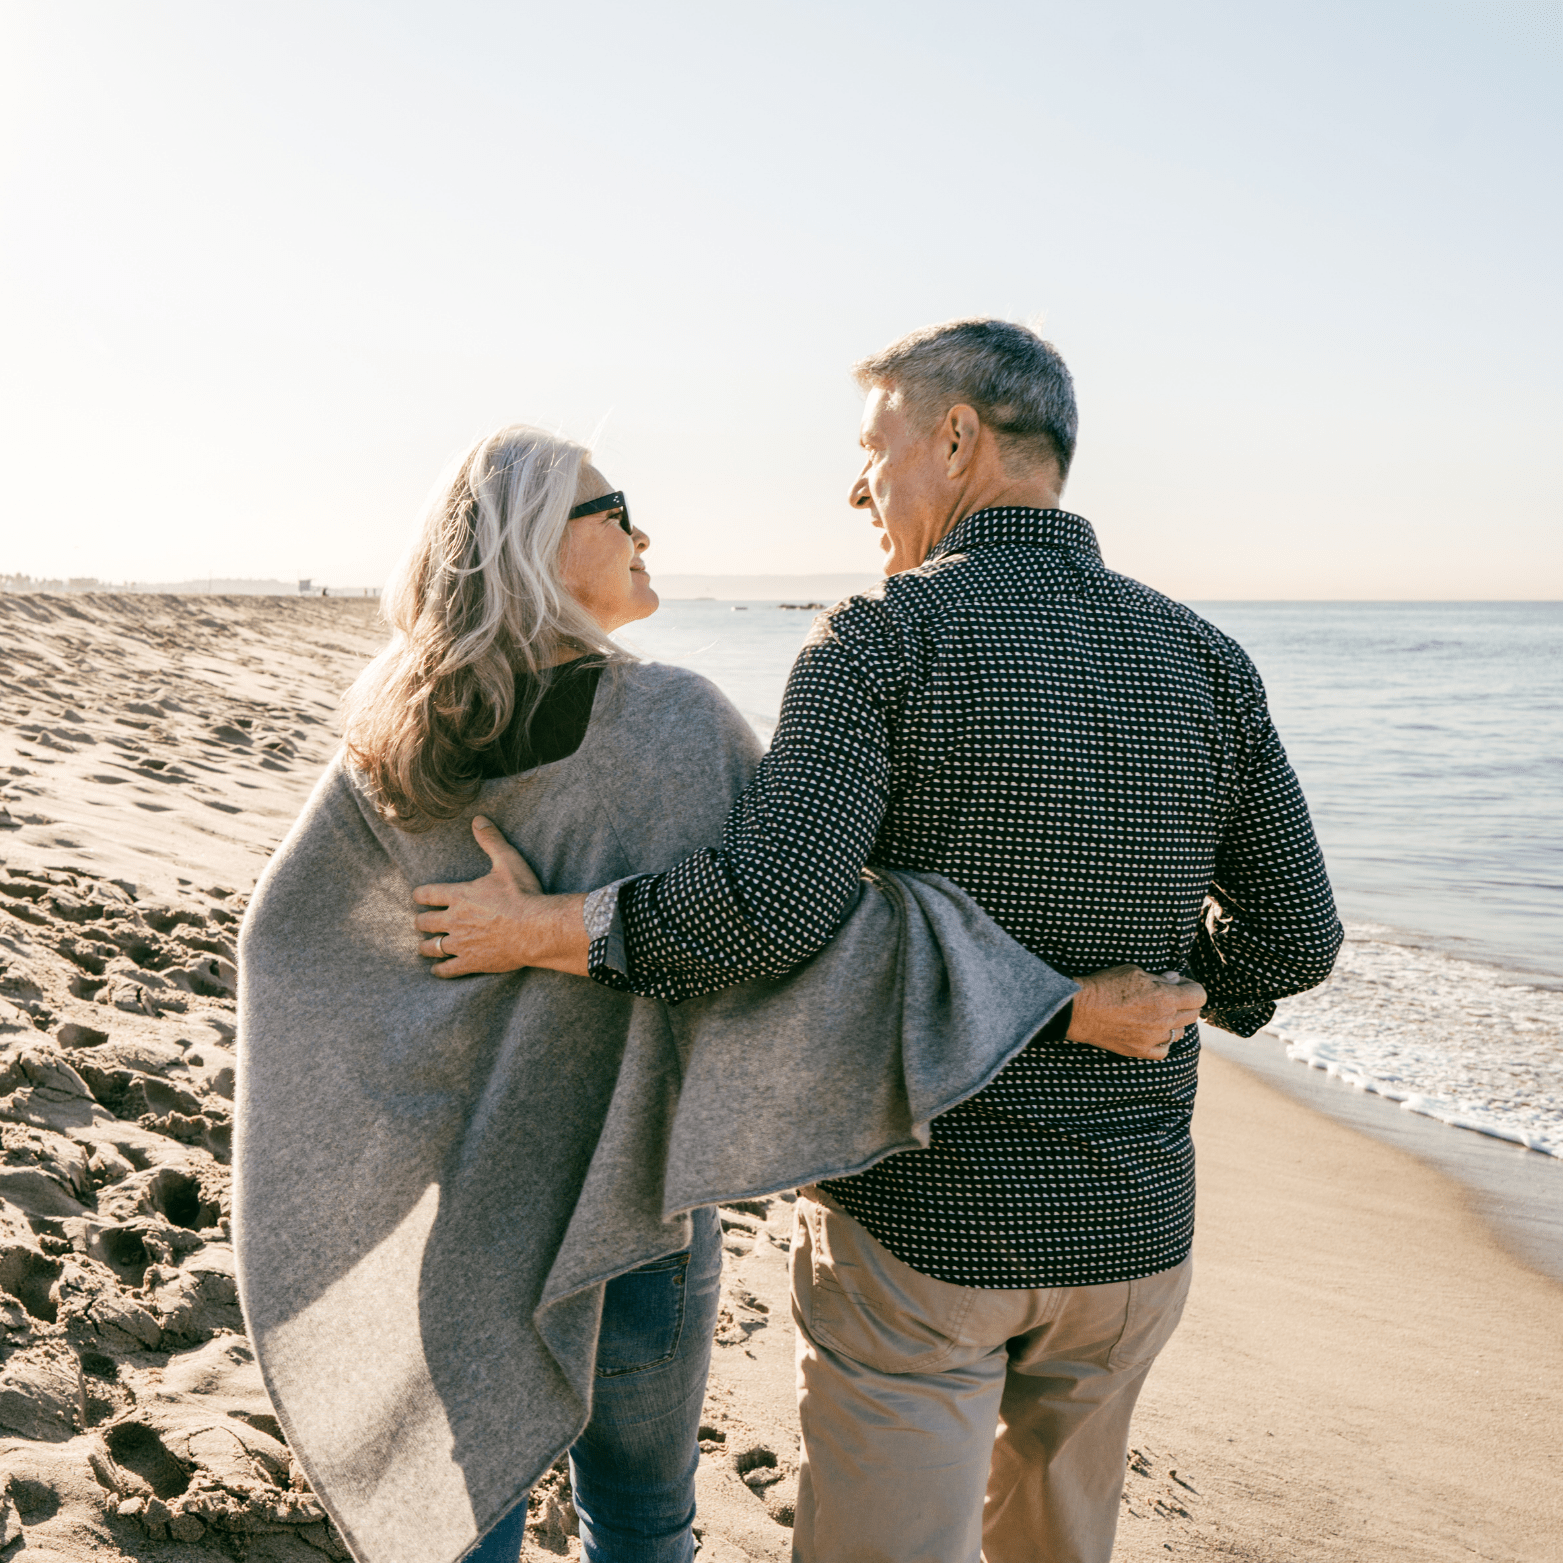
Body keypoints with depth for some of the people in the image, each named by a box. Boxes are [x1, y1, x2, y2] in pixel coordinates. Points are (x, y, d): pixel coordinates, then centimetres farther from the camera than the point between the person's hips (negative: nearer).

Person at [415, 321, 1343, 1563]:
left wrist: (545, 931, -14)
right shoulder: (1205, 663, -1)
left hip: (919, 1226, -5)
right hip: (1132, 1230, 5)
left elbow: (772, 908, -28)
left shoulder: (882, 640, -15)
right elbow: (1295, 938, 3)